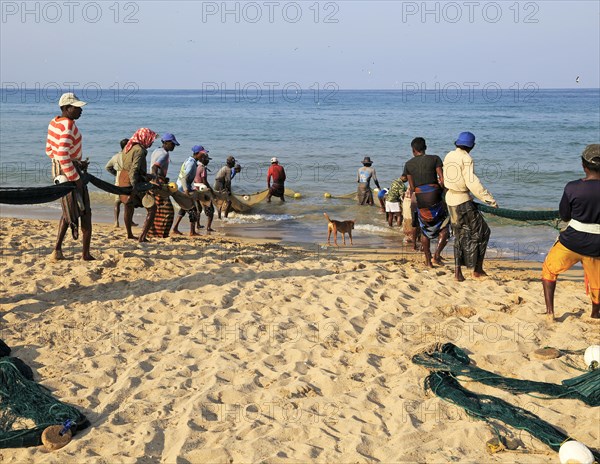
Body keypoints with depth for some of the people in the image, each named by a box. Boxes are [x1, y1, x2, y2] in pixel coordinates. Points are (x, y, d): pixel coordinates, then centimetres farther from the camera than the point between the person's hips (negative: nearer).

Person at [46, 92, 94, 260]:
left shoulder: (54, 123, 7)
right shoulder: (68, 125, -22)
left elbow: (49, 150, 16)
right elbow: (62, 155, -30)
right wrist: (76, 178, -22)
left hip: (57, 169, 9)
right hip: (69, 171, -9)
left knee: (69, 211, 20)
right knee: (85, 212, 3)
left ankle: (58, 250, 18)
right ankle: (86, 254, 8)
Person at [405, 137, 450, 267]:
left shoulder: (408, 165, 7)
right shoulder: (435, 159, 0)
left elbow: (412, 187, 6)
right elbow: (442, 180, -8)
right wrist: (440, 191, 7)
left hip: (420, 199, 3)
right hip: (434, 196, -3)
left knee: (425, 231, 16)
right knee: (444, 228, 10)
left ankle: (428, 261, 17)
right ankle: (437, 255, -6)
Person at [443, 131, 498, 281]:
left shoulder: (449, 156, 7)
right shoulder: (466, 159, -16)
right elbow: (472, 183, -24)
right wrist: (489, 199, -22)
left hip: (450, 198, 8)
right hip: (463, 201, -8)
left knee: (460, 235, 15)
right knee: (481, 232, 6)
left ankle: (457, 271, 13)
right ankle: (477, 269, 8)